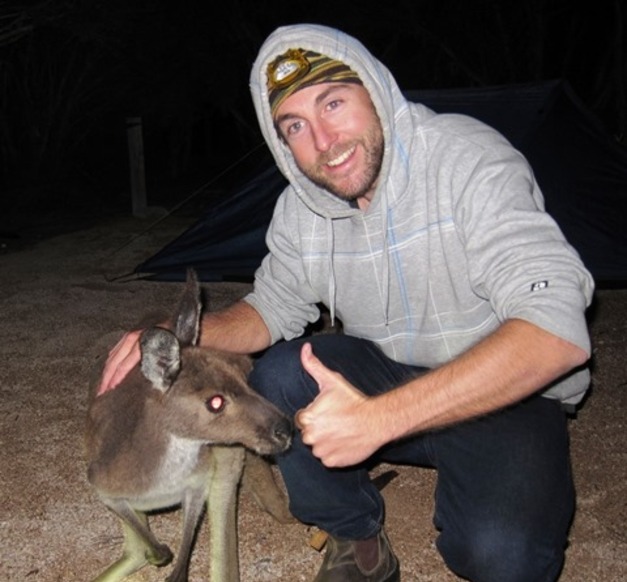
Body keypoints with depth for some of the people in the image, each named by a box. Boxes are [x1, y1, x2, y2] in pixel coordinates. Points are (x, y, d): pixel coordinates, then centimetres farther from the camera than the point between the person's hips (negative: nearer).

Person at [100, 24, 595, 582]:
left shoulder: (468, 159, -24)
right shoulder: (301, 209, -5)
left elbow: (556, 331, -34)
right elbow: (271, 310, 9)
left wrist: (380, 418, -41)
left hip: (506, 394, -4)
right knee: (274, 383, -20)